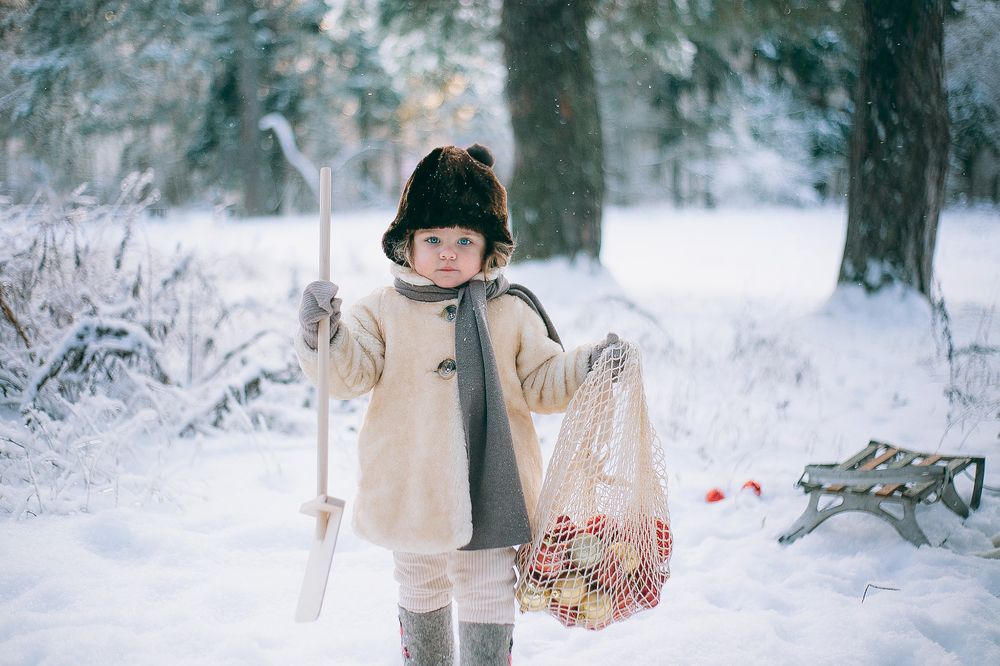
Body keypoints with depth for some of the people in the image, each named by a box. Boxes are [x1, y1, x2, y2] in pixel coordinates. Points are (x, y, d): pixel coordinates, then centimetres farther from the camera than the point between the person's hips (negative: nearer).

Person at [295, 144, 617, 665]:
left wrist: (587, 367, -14)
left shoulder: (512, 314, 0)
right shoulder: (384, 311, -2)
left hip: (488, 498, -1)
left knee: (488, 606, 6)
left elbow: (542, 384, 3)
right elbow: (351, 374, -10)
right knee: (420, 598, 22)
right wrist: (323, 334, -28)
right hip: (409, 496, 1)